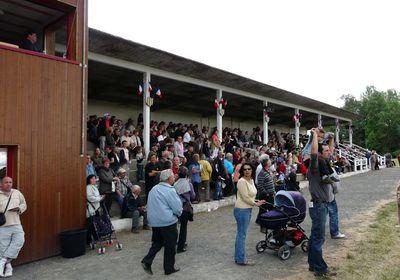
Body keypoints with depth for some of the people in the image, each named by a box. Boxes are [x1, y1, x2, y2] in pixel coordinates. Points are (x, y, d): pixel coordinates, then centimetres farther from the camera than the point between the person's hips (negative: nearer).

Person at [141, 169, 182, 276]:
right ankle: (169, 268, 20)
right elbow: (178, 208, -15)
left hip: (154, 222, 7)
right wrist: (178, 214, 7)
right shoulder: (170, 190, -16)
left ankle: (147, 261, 6)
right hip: (168, 222, -7)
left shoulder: (153, 189, 7)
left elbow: (149, 205, 15)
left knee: (157, 242, 21)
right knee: (170, 245, 9)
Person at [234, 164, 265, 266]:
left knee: (241, 234, 16)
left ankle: (239, 257, 26)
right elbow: (245, 197, -19)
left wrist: (256, 201, 3)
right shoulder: (242, 181, -16)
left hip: (248, 209, 9)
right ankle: (241, 259, 8)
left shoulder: (251, 180, 11)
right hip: (242, 210, -9)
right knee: (242, 235, -2)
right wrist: (255, 203, -8)